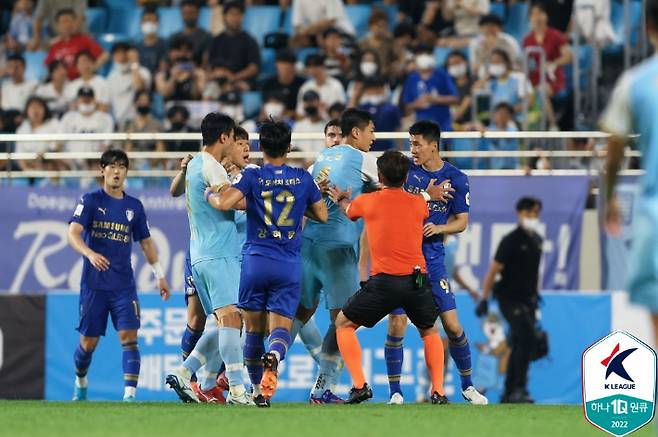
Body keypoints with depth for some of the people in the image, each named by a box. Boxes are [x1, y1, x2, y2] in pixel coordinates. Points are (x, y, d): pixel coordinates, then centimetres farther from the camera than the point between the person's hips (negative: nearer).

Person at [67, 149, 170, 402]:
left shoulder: (134, 206, 11)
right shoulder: (91, 201, 0)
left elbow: (146, 243, 20)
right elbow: (73, 233, -13)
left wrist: (160, 276, 16)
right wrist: (90, 254, -32)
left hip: (124, 285, 2)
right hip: (94, 283, -2)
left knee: (129, 337, -14)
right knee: (88, 343, 5)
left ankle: (130, 394, -19)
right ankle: (80, 383, 32)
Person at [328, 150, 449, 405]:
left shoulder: (367, 201, 4)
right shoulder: (419, 204, 7)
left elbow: (349, 211, 28)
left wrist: (341, 199, 51)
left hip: (384, 281, -3)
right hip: (418, 279, 3)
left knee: (344, 324, 15)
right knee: (429, 332, 27)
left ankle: (359, 385, 1)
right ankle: (438, 392, 13)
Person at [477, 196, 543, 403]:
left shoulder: (536, 240, 12)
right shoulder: (511, 240, -10)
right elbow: (494, 270, -10)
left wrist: (536, 296, 22)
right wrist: (484, 300, -13)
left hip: (528, 299, 8)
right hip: (510, 298, -8)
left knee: (519, 347, 9)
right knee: (526, 336, -23)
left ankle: (508, 393, 17)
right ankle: (519, 388, -26)